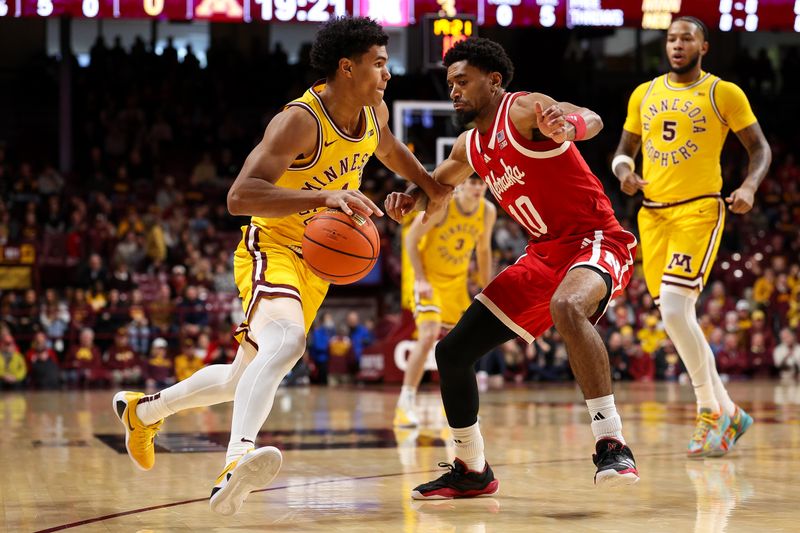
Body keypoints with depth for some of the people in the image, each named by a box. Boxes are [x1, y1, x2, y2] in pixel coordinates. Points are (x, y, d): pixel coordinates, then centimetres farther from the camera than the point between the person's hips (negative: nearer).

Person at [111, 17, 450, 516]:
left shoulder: (374, 111, 0)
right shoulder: (300, 121, -25)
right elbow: (240, 196, -36)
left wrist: (430, 184, 24)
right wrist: (323, 197, -45)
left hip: (315, 264, 8)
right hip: (272, 248, -8)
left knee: (245, 378, 18)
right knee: (285, 340, -39)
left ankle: (144, 409, 40)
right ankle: (237, 461, -55)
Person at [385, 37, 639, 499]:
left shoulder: (523, 110, -14)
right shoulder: (471, 147, 11)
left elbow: (593, 119, -33)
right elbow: (438, 182, 32)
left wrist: (568, 126, -58)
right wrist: (410, 197, 7)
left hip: (595, 240, -9)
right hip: (544, 254, 9)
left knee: (566, 306, -43)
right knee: (453, 352, 5)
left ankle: (613, 445, -41)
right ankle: (472, 472, 21)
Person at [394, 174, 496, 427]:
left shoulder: (488, 211, -6)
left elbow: (483, 250, 9)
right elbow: (411, 238, -16)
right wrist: (420, 280, -23)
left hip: (457, 280, 6)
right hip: (429, 276, -6)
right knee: (429, 336, -23)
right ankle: (405, 403, -19)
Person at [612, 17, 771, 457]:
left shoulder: (723, 93, -1)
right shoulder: (644, 94, 13)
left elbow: (759, 148, 2)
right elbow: (625, 149, 20)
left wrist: (749, 186, -17)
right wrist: (624, 171, -2)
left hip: (698, 211, -6)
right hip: (653, 213, 6)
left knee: (673, 307, -19)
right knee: (675, 316, 5)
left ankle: (711, 411, -6)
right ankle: (727, 413, 17)